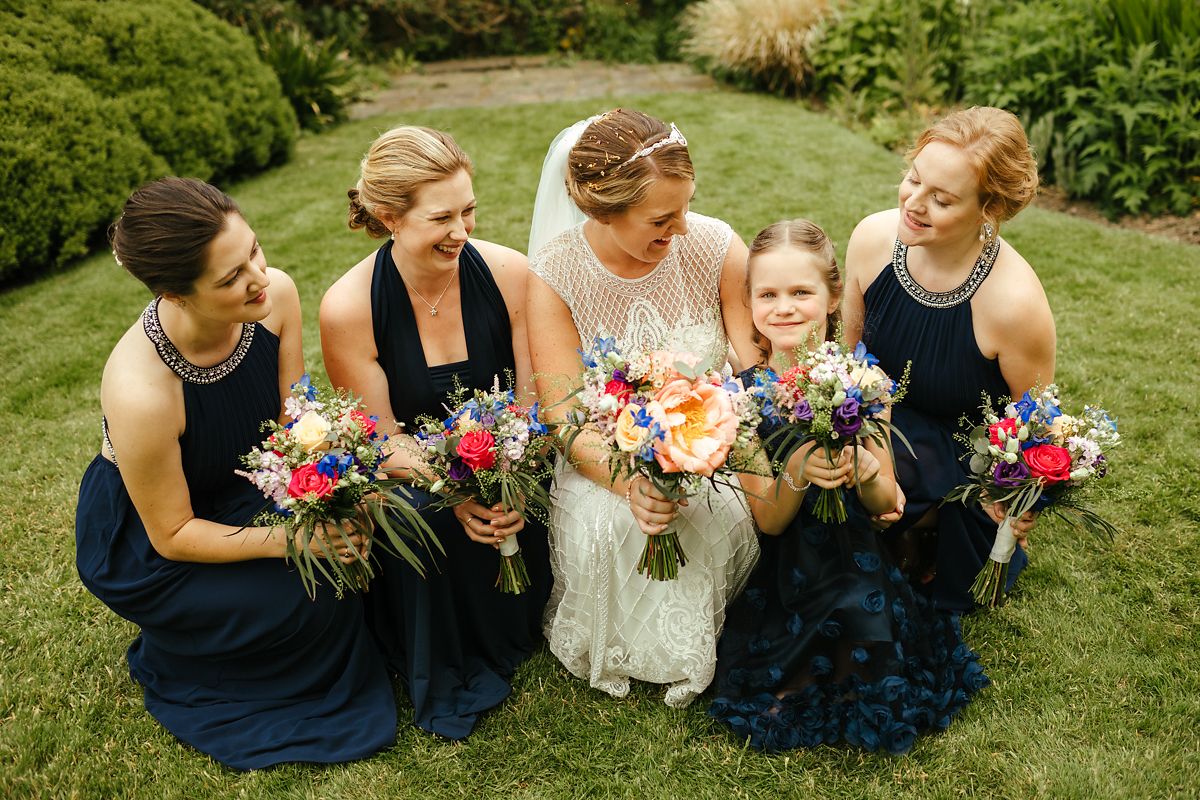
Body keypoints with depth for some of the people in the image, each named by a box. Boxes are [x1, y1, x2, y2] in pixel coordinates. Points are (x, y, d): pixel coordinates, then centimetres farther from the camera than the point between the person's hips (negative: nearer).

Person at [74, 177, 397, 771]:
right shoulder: (140, 391, -38)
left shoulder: (275, 295, -22)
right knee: (312, 597, -19)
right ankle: (178, 663, 10)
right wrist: (289, 540, -33)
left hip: (244, 487, 5)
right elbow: (172, 534, -23)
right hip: (146, 544, -5)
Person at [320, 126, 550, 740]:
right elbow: (385, 442, -11)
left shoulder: (507, 273, -12)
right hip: (409, 481, -2)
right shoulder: (347, 309, -17)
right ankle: (446, 676, -2)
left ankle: (513, 640, 8)